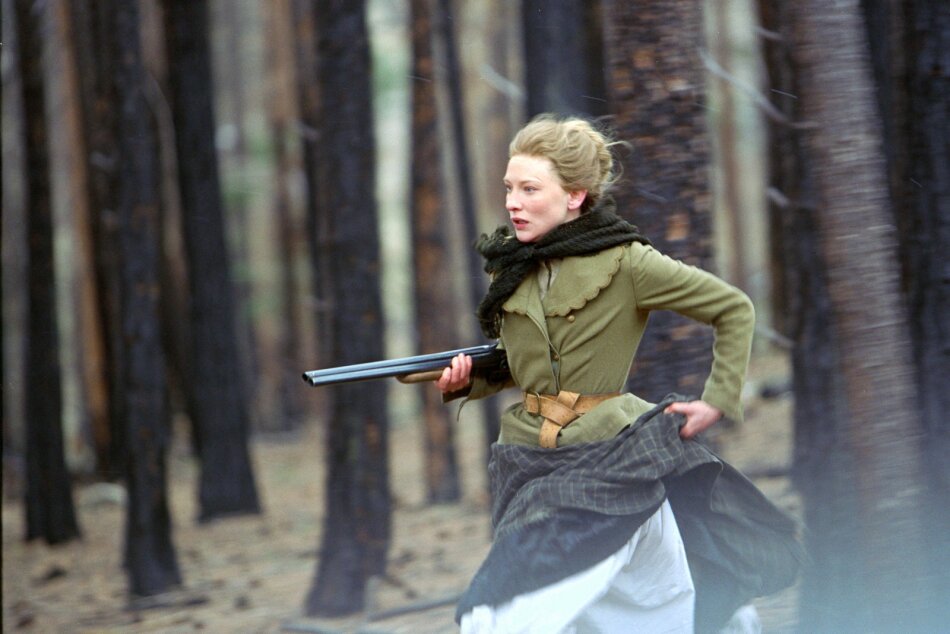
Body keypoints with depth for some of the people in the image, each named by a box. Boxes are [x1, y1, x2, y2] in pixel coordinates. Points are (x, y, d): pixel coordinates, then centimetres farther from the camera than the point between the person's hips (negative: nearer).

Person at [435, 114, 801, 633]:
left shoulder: (624, 263, -9)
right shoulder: (511, 269, 7)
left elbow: (735, 309, -2)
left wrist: (718, 401, -5)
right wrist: (468, 381, 2)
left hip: (606, 464, -6)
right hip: (529, 467, 6)